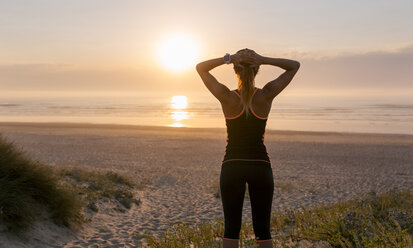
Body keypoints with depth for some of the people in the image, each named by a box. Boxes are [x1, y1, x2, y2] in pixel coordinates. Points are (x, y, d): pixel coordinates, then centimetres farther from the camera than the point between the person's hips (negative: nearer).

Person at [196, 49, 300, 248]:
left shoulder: (227, 97, -9)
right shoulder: (266, 96, -7)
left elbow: (200, 68, 4)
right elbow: (294, 66, 4)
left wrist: (228, 58, -11)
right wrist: (263, 59, -12)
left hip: (232, 166, 0)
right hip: (261, 166, 1)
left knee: (231, 229, 8)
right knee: (262, 229, 9)